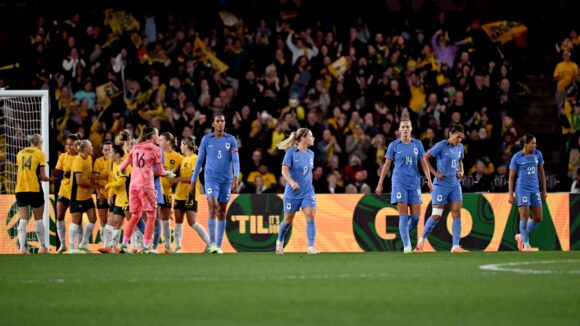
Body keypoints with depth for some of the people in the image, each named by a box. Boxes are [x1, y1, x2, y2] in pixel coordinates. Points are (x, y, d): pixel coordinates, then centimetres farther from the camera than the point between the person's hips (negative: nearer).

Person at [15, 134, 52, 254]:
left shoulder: (20, 153, 11)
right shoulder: (40, 154, -2)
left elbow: (20, 170, 8)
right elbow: (42, 176, -6)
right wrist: (50, 179, 13)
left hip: (20, 190, 3)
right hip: (35, 189, -3)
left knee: (23, 220, 3)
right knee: (38, 220, 8)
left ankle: (22, 247, -9)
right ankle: (43, 247, 14)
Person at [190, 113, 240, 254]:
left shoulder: (231, 140, 4)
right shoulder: (206, 139, 1)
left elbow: (236, 160, -2)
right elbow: (199, 161, 5)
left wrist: (236, 176, -18)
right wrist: (193, 181, 4)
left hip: (226, 180, 2)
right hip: (211, 178, -2)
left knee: (222, 212, 6)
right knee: (212, 208, -17)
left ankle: (219, 245, 12)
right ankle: (212, 243, -19)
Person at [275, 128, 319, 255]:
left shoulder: (310, 154, 7)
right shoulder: (291, 152, -10)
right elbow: (284, 170, -17)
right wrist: (291, 182, -33)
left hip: (307, 192, 4)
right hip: (292, 192, -4)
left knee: (310, 216, -15)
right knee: (288, 220, 9)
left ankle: (311, 248, -19)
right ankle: (280, 242, 36)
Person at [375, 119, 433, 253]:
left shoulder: (417, 144, 8)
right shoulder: (394, 145, 2)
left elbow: (424, 163, 9)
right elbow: (386, 165, 5)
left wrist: (429, 180, -3)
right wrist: (380, 184, 3)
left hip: (414, 184, 3)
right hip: (399, 183, -3)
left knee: (416, 216, -2)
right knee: (403, 216, -11)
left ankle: (404, 233, 26)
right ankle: (406, 245, -8)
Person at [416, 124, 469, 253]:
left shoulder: (460, 147, 9)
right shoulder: (441, 146, -11)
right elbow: (425, 158, -10)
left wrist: (461, 171, 7)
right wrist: (435, 173, -14)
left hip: (455, 184, 6)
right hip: (441, 184, -6)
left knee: (457, 213, -5)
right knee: (436, 215, -5)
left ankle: (456, 246, -5)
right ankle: (421, 240, 16)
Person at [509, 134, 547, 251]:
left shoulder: (537, 154, 8)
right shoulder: (517, 158, -3)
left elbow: (541, 173, 15)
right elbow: (511, 176, 0)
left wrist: (544, 190, 13)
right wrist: (511, 194, -4)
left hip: (535, 189, 5)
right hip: (522, 189, -5)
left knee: (538, 218, 3)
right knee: (524, 216, -9)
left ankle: (521, 236, 24)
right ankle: (525, 245, -1)